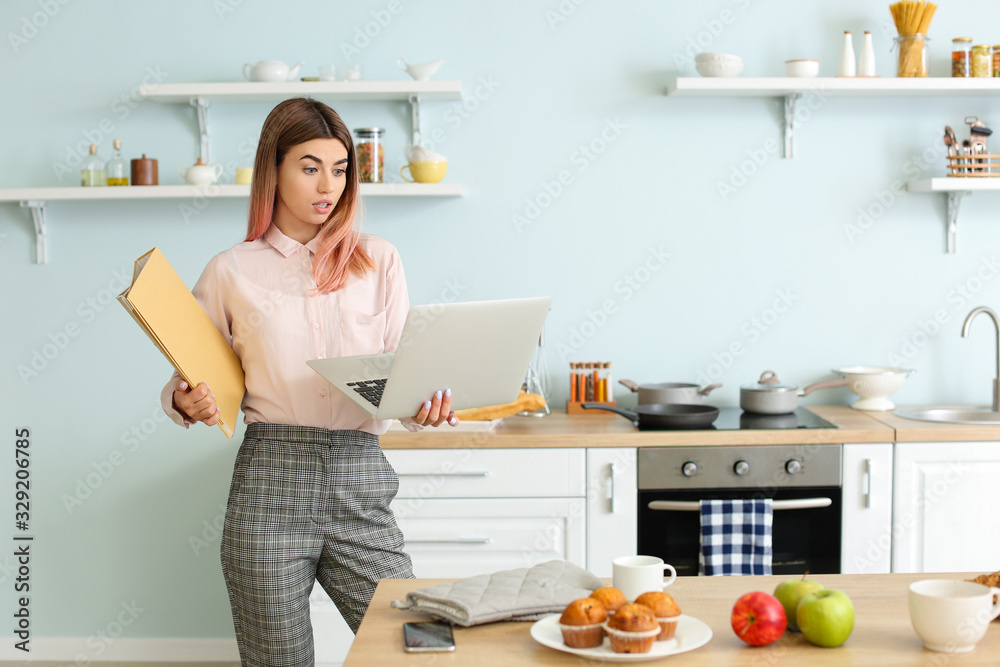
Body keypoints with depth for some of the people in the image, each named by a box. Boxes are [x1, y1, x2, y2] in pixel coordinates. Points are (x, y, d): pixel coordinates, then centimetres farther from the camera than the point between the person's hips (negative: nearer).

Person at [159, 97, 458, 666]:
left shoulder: (379, 261, 11)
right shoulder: (232, 272, 7)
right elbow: (190, 380, 12)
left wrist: (424, 406, -13)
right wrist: (187, 403, -11)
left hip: (361, 482, 1)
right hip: (270, 483, -1)